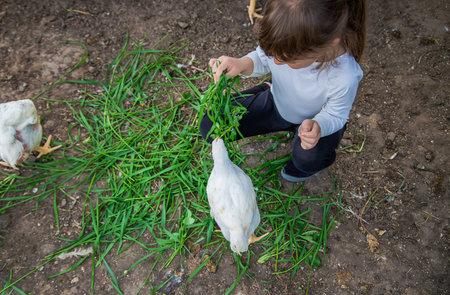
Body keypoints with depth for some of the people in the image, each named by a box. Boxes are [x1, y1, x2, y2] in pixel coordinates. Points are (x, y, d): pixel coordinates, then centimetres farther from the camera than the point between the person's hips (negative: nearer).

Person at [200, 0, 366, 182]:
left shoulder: (345, 77, -39)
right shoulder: (284, 42, -29)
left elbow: (335, 115, -19)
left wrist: (318, 127, -45)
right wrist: (243, 64, -32)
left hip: (317, 119, -4)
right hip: (276, 102, 4)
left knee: (308, 159, -40)